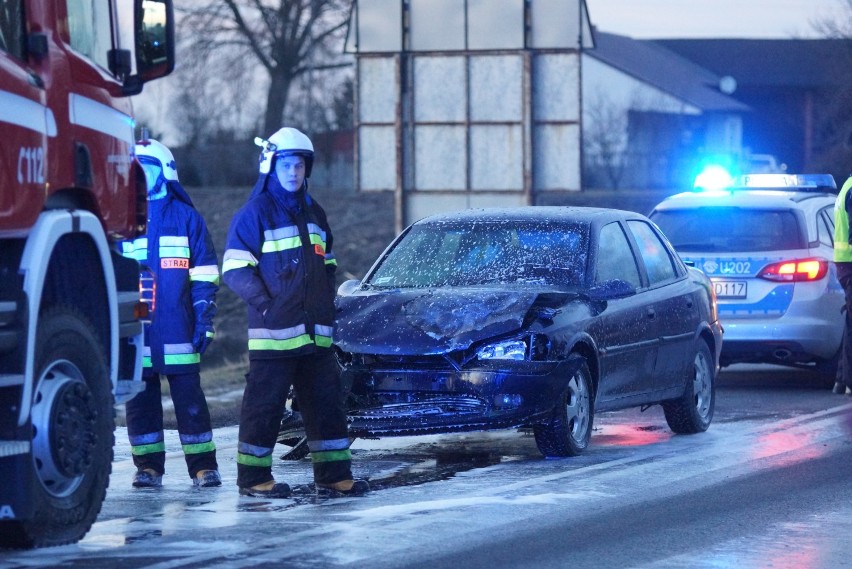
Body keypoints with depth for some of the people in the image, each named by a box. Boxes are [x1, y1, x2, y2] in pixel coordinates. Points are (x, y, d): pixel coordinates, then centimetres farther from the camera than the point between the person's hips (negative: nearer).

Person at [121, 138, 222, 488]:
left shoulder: (186, 218, 5)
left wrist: (204, 321, -1)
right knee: (140, 400, 3)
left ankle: (203, 465, 2)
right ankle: (148, 465, 11)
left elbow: (205, 275, 6)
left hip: (177, 328, -2)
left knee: (189, 398, -2)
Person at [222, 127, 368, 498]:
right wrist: (264, 304, -18)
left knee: (327, 403, 8)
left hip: (315, 333, 7)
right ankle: (253, 477, 3)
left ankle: (334, 474, 14)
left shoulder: (313, 214, 19)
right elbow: (235, 269, -9)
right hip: (273, 334, -7)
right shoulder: (255, 214, -4)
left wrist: (327, 306, 15)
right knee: (265, 405, -3)